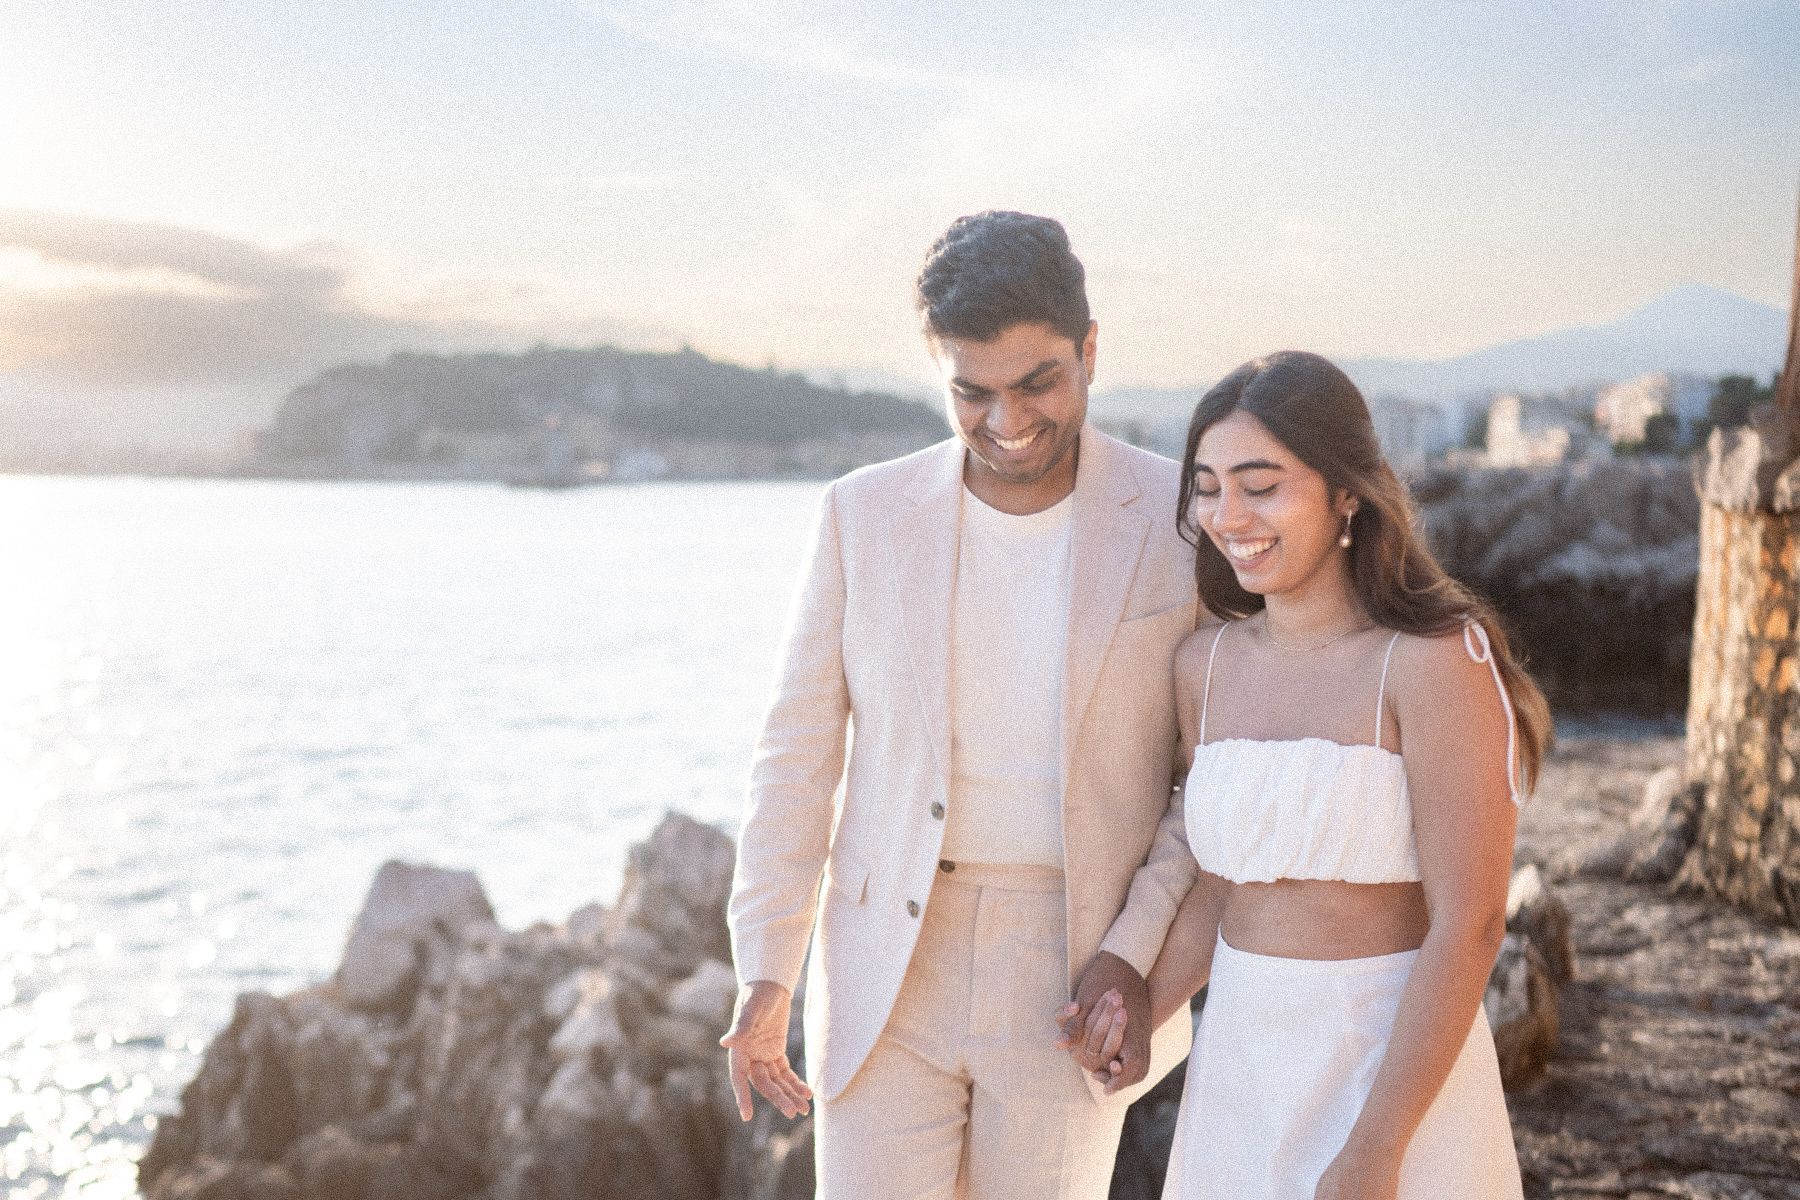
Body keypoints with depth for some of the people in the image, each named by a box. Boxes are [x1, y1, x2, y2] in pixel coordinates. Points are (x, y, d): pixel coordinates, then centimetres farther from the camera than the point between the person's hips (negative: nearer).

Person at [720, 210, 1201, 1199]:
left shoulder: (1184, 521, -6)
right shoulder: (865, 513, -3)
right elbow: (798, 752, 1)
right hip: (885, 982, 1)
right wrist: (765, 977, -1)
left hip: (1071, 982, 0)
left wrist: (1138, 951, -12)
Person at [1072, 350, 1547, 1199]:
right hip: (1237, 1058, 5)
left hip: (1399, 1065, -5)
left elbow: (1467, 927, -18)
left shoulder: (1434, 663, -16)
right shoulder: (1204, 664, 2)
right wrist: (1144, 1011, -6)